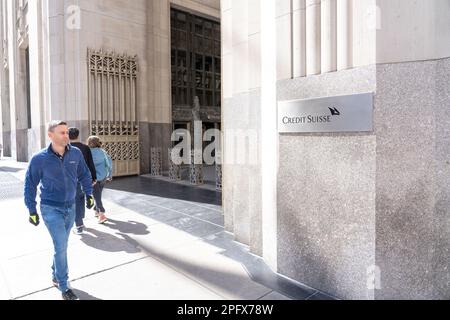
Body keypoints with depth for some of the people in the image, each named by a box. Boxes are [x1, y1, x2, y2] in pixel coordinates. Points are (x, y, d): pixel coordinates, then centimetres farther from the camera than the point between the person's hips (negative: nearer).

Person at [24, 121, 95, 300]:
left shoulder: (76, 153, -6)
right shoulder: (39, 159, -13)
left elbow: (84, 175, 9)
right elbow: (30, 186, -3)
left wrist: (89, 194, 5)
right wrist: (32, 211, -2)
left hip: (70, 207, 4)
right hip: (51, 209, -4)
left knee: (61, 246, 17)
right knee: (61, 246, -6)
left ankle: (56, 277, 38)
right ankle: (64, 287, 10)